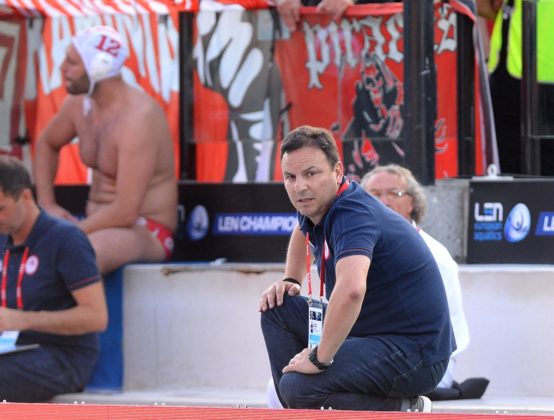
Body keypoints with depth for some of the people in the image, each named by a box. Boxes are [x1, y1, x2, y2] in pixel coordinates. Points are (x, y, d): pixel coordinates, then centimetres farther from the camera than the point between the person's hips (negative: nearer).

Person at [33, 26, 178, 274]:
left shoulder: (137, 118, -22)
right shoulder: (80, 104, 3)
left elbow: (125, 212, -26)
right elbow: (47, 145, 27)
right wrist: (47, 204, 11)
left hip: (145, 233, -8)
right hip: (99, 224, 8)